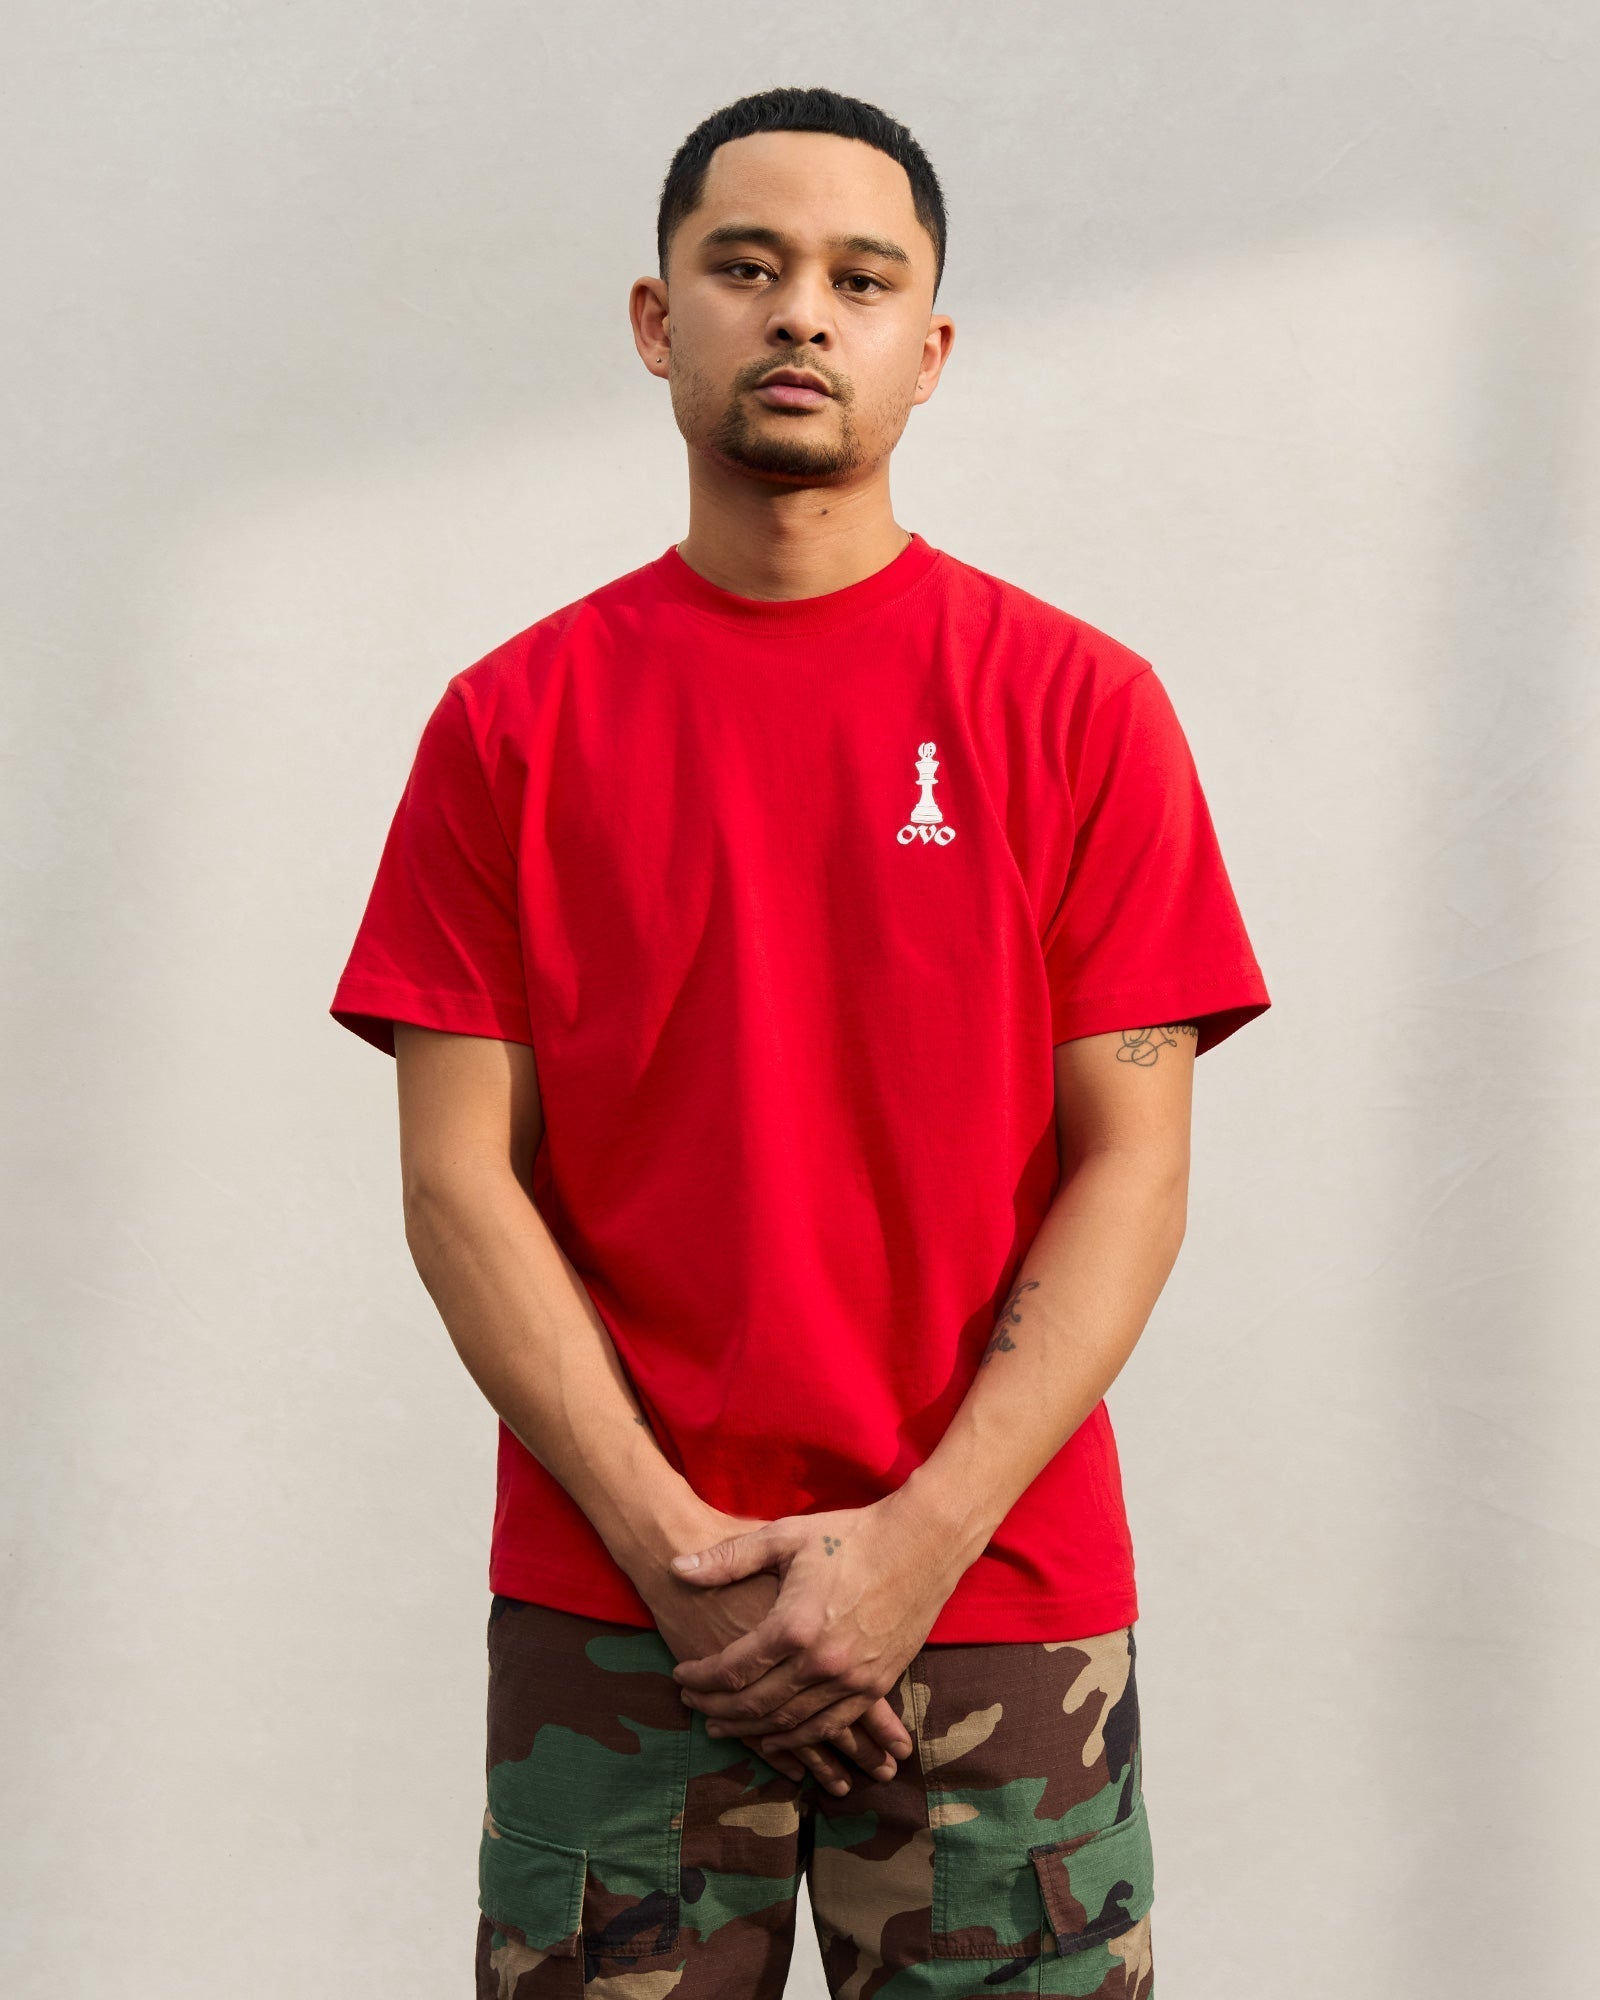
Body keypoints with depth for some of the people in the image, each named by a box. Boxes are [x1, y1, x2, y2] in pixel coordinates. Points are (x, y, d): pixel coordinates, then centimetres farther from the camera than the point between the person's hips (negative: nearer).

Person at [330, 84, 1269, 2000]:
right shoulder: (512, 723, 5)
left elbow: (1132, 1168, -1)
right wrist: (670, 1543, -9)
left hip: (998, 1609, 0)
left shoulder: (1077, 705, 2)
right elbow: (457, 1177, 0)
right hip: (606, 1616, 1)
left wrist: (925, 1538, -11)